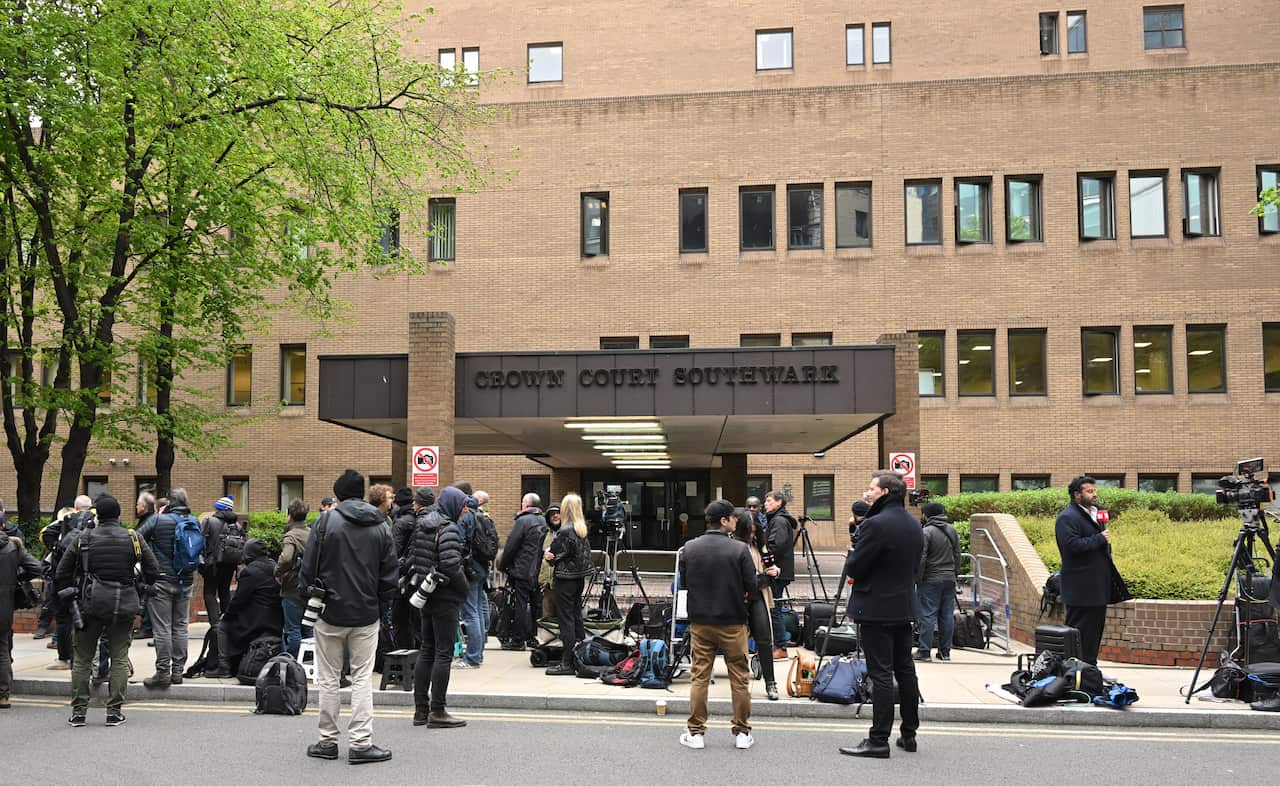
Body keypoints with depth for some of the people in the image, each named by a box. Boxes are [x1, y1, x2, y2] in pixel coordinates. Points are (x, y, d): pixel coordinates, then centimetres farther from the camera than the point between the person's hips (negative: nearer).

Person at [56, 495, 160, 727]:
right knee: (119, 659, 7)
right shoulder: (134, 539, -1)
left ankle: (78, 711, 13)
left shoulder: (82, 539, -1)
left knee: (82, 659, 12)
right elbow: (154, 573, -3)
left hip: (89, 607, 0)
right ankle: (114, 711, 5)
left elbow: (61, 576, -1)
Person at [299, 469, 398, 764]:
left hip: (331, 612, -2)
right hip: (366, 615, 2)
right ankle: (360, 743, 3)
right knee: (362, 678, 6)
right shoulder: (381, 526, 3)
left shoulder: (326, 520, -6)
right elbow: (389, 574, 4)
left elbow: (309, 568, -6)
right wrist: (382, 605, 12)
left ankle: (328, 740, 16)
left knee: (328, 679, 10)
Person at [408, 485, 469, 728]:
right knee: (444, 653, -2)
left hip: (425, 596, 9)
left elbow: (412, 556, 13)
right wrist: (464, 589, -9)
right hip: (444, 598, -9)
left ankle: (421, 710, 19)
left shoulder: (422, 525, 10)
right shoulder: (449, 530, -16)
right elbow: (451, 565, -23)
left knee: (426, 651, 14)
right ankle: (437, 712, 1)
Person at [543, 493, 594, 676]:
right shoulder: (583, 529, 7)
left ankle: (568, 663, -4)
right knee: (577, 616, 15)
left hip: (566, 578, -8)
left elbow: (555, 555, -14)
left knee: (566, 619, -5)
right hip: (579, 577, 8)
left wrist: (548, 555, 9)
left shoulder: (565, 531, -17)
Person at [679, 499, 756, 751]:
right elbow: (751, 586, -8)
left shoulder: (689, 548, -2)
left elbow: (683, 583, 7)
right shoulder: (739, 549, -13)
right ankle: (742, 733, 14)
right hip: (733, 622, -3)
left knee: (699, 676, 10)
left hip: (700, 621, 3)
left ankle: (696, 733, 11)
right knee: (740, 678, 9)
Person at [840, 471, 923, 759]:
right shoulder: (914, 525, 8)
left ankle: (878, 740, -2)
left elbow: (854, 568, -17)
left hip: (876, 609, -8)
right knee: (905, 670, 14)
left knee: (880, 674, -6)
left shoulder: (875, 524, -19)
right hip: (905, 607, 8)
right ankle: (909, 734, 22)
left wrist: (850, 557, 5)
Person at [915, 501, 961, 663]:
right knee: (947, 615, 9)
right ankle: (945, 651, 13)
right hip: (949, 579, 6)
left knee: (927, 615, -4)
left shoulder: (926, 532, -13)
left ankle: (924, 651, -3)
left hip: (930, 580, -6)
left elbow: (921, 559, -14)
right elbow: (957, 555, 14)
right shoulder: (952, 530, 8)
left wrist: (917, 578, -6)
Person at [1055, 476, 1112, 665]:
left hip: (1099, 585, 10)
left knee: (1096, 628, 15)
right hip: (1081, 589, -10)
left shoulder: (1096, 513, 18)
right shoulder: (1067, 518, -13)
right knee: (1079, 633, -5)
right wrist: (1100, 539, -17)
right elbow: (1073, 545, -26)